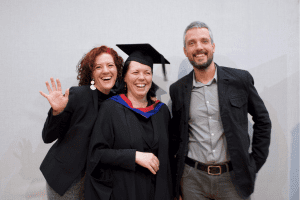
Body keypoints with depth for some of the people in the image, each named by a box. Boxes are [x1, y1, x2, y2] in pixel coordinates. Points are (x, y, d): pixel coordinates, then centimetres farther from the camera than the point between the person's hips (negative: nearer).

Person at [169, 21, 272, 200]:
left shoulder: (241, 79, -4)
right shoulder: (178, 89, 0)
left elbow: (262, 121, 6)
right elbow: (175, 135, 8)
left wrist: (255, 163, 2)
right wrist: (176, 177, 7)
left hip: (233, 178, 0)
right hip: (193, 179, 1)